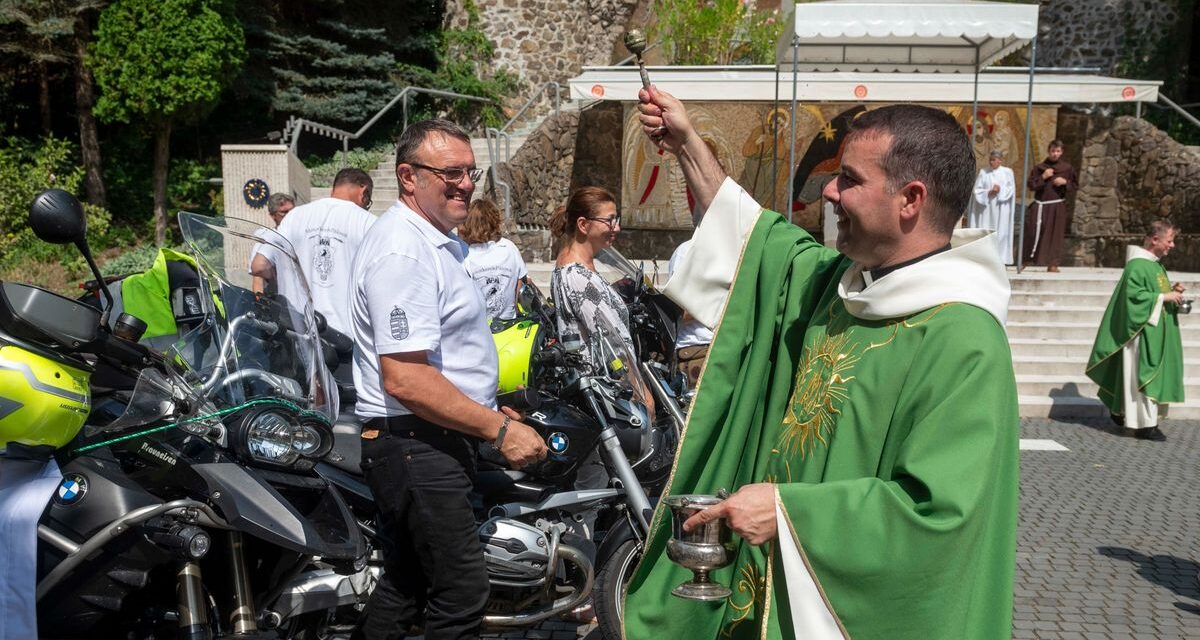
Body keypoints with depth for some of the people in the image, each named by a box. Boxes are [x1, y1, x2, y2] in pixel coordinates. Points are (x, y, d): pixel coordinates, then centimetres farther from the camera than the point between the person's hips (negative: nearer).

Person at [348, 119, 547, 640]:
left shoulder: (438, 241, 15)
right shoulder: (402, 251, -19)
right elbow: (405, 379, -27)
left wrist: (490, 409, 19)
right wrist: (498, 430, -22)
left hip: (429, 442, 11)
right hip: (418, 444, -11)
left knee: (405, 585, 20)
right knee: (461, 594, -5)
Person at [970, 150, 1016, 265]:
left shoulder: (1007, 172, 4)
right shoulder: (983, 171, 5)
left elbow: (1011, 189, 1)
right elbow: (977, 189, 1)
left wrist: (1000, 190, -14)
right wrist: (988, 192, -14)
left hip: (1001, 208, -1)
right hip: (986, 207, 1)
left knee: (1001, 233, -2)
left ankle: (1000, 258, 3)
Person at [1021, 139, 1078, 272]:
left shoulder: (1067, 168, 4)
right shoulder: (1040, 167, 1)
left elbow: (1075, 185, 10)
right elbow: (1030, 185, -1)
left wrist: (1065, 182, -8)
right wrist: (1043, 177, -13)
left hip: (1058, 207, 1)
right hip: (1041, 206, -1)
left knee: (1055, 235, 2)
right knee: (1033, 232, -7)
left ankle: (1052, 264, 9)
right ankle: (1026, 259, 9)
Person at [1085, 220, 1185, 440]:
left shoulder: (1156, 264, 13)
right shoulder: (1137, 265, -17)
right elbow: (1134, 295, -24)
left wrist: (1172, 291, 4)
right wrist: (1164, 296, -20)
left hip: (1155, 332, 10)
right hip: (1142, 331, -10)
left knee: (1151, 372, 15)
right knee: (1142, 374, -6)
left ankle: (1121, 412, 26)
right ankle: (1144, 423, -1)